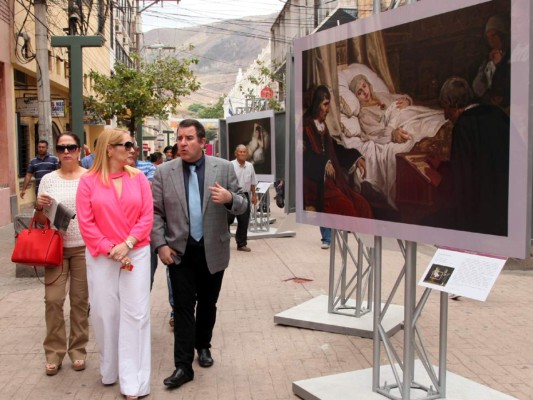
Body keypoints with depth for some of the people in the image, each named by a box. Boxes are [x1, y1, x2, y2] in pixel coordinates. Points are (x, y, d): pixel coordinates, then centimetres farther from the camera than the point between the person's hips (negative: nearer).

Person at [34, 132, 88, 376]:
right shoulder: (48, 179, 3)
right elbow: (40, 220, 8)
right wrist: (39, 206, -14)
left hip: (84, 248, -1)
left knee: (80, 300, 7)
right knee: (53, 300, -2)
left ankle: (78, 350, 20)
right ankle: (54, 352, 13)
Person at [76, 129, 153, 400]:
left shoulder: (138, 178, 2)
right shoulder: (89, 181, -2)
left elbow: (147, 216, -1)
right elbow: (85, 223, -6)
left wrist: (127, 244, -13)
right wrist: (110, 249, -12)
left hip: (135, 253, 1)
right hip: (101, 256, 0)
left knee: (135, 313, 0)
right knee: (105, 313, 8)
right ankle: (110, 370, 29)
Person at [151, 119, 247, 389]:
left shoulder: (224, 168, -2)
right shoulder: (164, 172, -1)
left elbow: (242, 205, -2)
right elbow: (155, 212, 0)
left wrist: (229, 198, -24)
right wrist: (160, 244, -9)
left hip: (213, 251, 1)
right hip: (180, 251, -1)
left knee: (207, 304, 15)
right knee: (183, 307, -1)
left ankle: (203, 346, 37)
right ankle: (183, 366, 5)